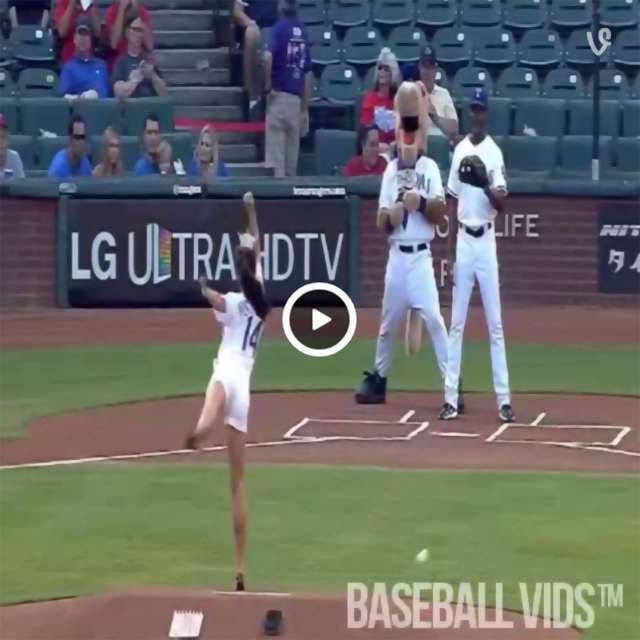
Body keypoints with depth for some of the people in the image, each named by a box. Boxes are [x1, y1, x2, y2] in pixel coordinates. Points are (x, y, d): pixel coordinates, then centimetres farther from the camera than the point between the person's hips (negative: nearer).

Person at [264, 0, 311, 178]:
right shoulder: (303, 31, 9)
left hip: (279, 94, -5)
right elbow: (307, 74, 11)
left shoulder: (280, 27, -4)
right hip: (297, 98, 5)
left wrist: (268, 85, -7)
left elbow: (269, 58, -22)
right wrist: (305, 109, 16)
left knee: (275, 142, -5)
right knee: (292, 148, 8)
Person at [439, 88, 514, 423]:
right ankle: (451, 398, 4)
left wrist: (486, 183, -28)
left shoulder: (494, 153, -3)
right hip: (463, 241, 3)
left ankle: (503, 398, -1)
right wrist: (451, 251, 6)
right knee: (456, 322, 3)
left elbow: (502, 204, -8)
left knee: (495, 322, -2)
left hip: (486, 241, -3)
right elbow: (453, 201, 10)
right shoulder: (459, 150, 8)